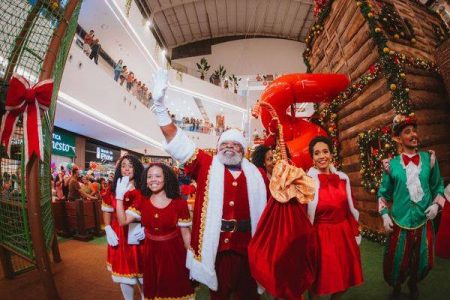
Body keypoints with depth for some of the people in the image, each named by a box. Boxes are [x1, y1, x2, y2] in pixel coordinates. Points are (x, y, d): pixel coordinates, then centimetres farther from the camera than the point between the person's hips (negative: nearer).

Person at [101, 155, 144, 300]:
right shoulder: (113, 189, 4)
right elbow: (107, 211, 9)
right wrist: (108, 229, -4)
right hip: (119, 236, 2)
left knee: (143, 272, 10)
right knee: (123, 272, 15)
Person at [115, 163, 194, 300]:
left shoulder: (179, 204, -12)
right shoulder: (141, 202, -2)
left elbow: (186, 234, -8)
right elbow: (123, 221, -13)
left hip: (173, 253, -3)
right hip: (151, 253, 3)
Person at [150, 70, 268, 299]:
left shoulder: (256, 175, 3)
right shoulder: (207, 166, -2)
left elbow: (266, 205, 10)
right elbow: (178, 142, -9)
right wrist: (159, 104, -17)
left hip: (245, 245, 1)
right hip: (214, 244, -1)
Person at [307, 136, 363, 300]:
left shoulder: (343, 178, 2)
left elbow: (350, 208, 10)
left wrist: (356, 232, 12)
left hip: (344, 233, 5)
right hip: (320, 235, -4)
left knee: (344, 277, 18)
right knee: (320, 279, 12)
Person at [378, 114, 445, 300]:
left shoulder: (429, 158, -1)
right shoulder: (392, 164, -5)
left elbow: (438, 186, 9)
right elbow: (383, 193, 4)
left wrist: (436, 204, -7)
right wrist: (385, 215, -5)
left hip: (424, 221, 2)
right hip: (399, 221, -2)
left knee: (424, 262, 15)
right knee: (397, 261, 10)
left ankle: (413, 283, 47)